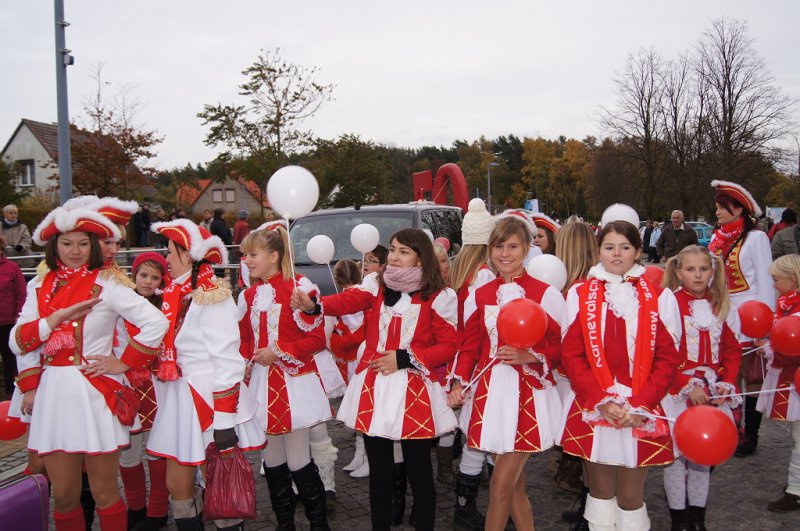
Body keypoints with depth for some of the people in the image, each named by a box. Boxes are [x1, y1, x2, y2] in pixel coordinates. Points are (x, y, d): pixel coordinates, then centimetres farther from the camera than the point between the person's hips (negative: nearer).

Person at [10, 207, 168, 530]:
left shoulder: (106, 284, -4)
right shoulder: (40, 286, 10)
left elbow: (156, 323, -11)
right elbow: (19, 342, 5)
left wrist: (124, 363, -8)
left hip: (95, 394, -4)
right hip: (52, 395, 4)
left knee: (104, 494, 5)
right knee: (63, 495, 10)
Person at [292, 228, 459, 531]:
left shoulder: (438, 296, -3)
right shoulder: (376, 285, 4)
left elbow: (448, 345, -4)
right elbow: (350, 300, -16)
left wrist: (405, 358, -14)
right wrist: (315, 305, -36)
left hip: (414, 391, -3)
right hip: (374, 387, 3)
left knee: (418, 470, 6)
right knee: (379, 470, 13)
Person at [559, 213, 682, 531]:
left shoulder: (659, 298, 1)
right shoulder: (580, 295, 2)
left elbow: (668, 359, -1)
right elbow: (572, 355, -1)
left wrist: (640, 405, -12)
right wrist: (601, 401, -12)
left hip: (641, 415, 0)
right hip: (592, 410, 1)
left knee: (631, 495, 9)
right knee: (601, 490, 12)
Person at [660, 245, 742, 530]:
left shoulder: (723, 308, 7)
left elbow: (732, 350, 9)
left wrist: (727, 384, -5)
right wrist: (687, 386, -17)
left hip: (711, 392, 4)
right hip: (677, 391, -4)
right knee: (677, 452, 2)